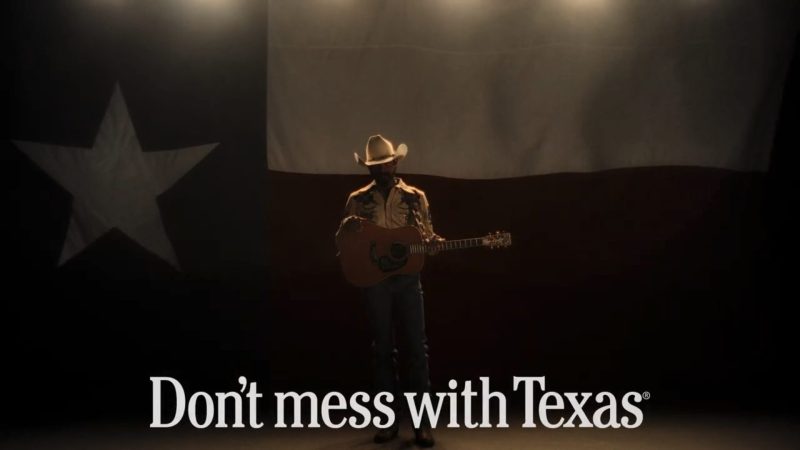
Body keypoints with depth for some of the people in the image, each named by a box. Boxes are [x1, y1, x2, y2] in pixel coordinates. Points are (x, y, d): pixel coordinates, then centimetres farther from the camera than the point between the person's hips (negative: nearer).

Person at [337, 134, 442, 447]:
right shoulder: (358, 200, 7)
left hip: (407, 278, 0)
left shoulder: (415, 197, 7)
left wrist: (435, 243, -14)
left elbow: (427, 237, 9)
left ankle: (423, 422, 1)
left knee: (415, 347, -4)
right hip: (374, 280, 1)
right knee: (383, 348, 5)